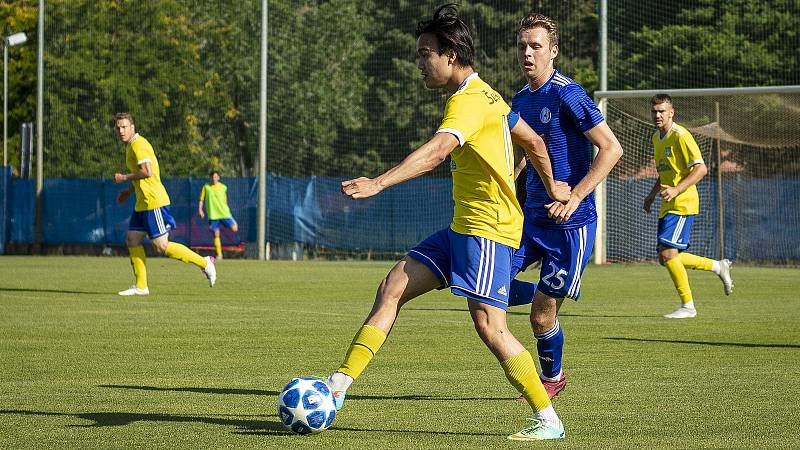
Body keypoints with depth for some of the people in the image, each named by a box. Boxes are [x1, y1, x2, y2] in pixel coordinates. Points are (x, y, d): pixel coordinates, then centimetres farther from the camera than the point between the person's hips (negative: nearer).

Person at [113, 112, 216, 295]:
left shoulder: (138, 144, -13)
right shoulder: (131, 146, 18)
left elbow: (147, 172, -25)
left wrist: (124, 177, -14)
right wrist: (129, 191, 26)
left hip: (154, 203, -10)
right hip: (142, 203, 10)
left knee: (161, 246, -9)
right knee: (132, 241, 7)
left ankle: (203, 262, 1)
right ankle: (141, 286, 10)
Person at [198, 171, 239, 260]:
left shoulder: (223, 187, 6)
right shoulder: (206, 187, 4)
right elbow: (201, 200, 7)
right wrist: (200, 209, -5)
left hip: (224, 213, 1)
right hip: (213, 215, -1)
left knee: (234, 229, -12)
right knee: (216, 235, -2)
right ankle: (219, 255, 7)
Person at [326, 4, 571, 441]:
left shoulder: (468, 100, -17)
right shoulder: (484, 95, 15)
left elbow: (436, 151, -33)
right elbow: (533, 140, 25)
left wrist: (378, 183, -42)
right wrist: (551, 186, 37)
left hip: (488, 228, -10)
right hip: (463, 226, 10)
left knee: (489, 326, -14)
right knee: (392, 287, 2)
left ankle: (548, 421, -5)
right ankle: (339, 385, 2)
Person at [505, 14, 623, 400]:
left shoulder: (568, 95, -15)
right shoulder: (520, 100, 9)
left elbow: (611, 148, -19)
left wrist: (575, 197, -24)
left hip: (571, 223, -7)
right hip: (532, 215, 7)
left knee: (541, 316, -2)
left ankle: (552, 377, 26)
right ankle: (550, 294, 22)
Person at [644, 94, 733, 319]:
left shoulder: (680, 136, -13)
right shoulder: (656, 138, 15)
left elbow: (701, 168, -19)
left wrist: (676, 190, -27)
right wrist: (652, 194, 18)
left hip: (683, 204, -9)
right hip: (667, 206, 9)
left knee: (668, 253, -16)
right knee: (666, 258, 8)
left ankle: (688, 306, -4)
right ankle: (719, 267, 25)